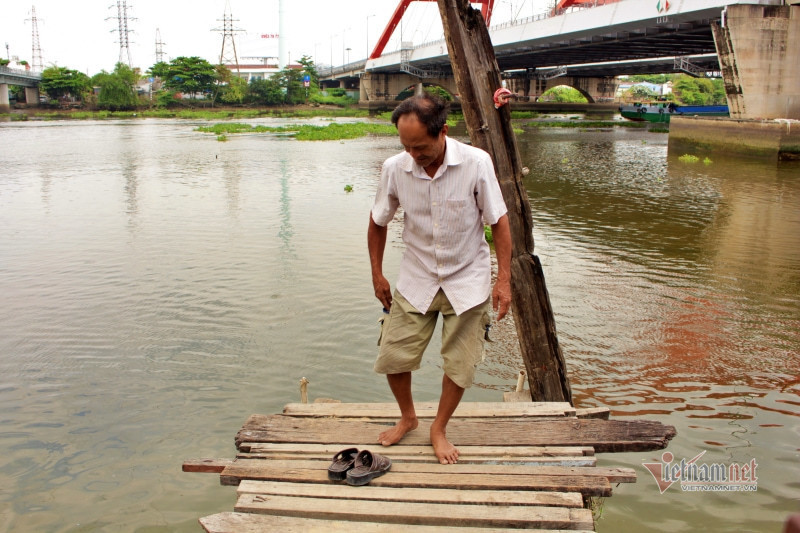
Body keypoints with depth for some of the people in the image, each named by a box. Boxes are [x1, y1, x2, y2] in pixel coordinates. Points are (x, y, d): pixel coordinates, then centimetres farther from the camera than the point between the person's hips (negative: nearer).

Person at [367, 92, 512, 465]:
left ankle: (439, 429, 30)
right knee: (392, 357, 3)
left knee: (459, 365, 5)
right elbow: (378, 222, 4)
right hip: (416, 280, 2)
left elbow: (499, 221, -9)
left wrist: (504, 279, -11)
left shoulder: (476, 163, -19)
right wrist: (377, 275, 7)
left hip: (467, 280, -2)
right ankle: (407, 417, 32)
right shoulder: (394, 168, -13)